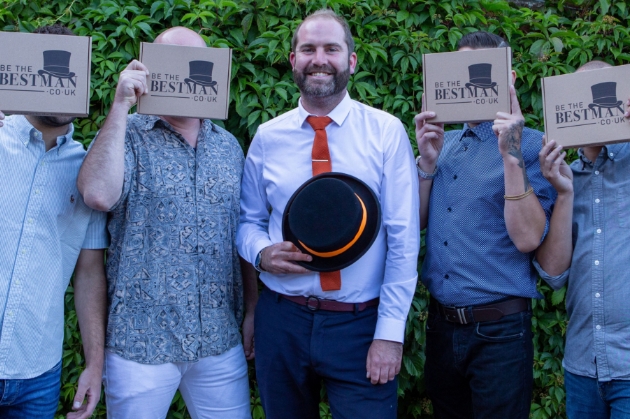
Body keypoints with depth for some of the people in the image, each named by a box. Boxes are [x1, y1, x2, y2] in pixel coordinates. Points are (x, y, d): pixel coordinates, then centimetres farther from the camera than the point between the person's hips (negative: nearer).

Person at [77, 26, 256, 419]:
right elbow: (99, 195, -25)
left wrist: (253, 312, 10)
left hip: (221, 341, 4)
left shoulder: (229, 146, 9)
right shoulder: (126, 136, -3)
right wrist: (121, 105, -20)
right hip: (140, 340, -3)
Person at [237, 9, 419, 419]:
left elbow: (403, 239, -7)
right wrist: (261, 253, -12)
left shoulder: (387, 132, -5)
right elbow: (249, 221, 11)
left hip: (360, 323, -2)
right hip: (281, 321, 3)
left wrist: (390, 332, -11)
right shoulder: (267, 136, 3)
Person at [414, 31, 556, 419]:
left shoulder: (530, 146, -8)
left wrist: (512, 155, -23)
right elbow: (416, 221, 6)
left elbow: (527, 239, -19)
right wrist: (428, 159, -5)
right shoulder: (446, 142, 9)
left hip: (499, 331, -5)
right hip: (442, 324, 6)